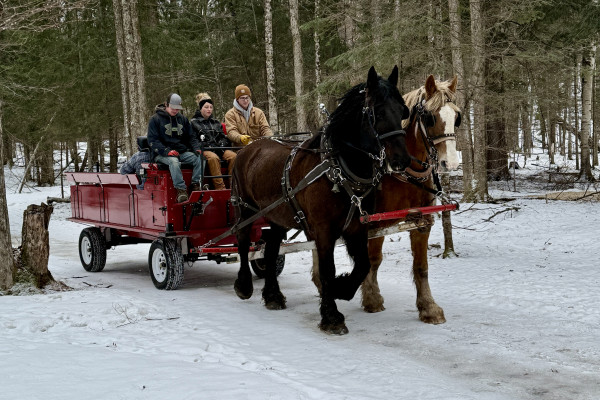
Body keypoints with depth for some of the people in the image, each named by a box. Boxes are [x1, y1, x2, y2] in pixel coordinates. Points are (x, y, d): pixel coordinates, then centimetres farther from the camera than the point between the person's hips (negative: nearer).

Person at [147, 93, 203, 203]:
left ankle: (195, 185, -22)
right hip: (162, 155, -5)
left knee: (199, 158, -24)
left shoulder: (182, 119, 19)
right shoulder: (155, 119, 3)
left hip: (182, 152, 5)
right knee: (174, 161, -39)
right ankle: (180, 189, -39)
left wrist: (196, 148, -2)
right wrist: (166, 151, -20)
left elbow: (191, 137, 21)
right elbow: (152, 141, -4)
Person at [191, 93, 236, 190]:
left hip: (219, 149, 5)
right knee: (213, 157, -40)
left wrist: (222, 144, -1)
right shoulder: (193, 123, 12)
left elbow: (224, 137, 25)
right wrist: (209, 146, -11)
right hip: (204, 150, -5)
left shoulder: (216, 123, 28)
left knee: (233, 156, -28)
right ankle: (220, 188, -44)